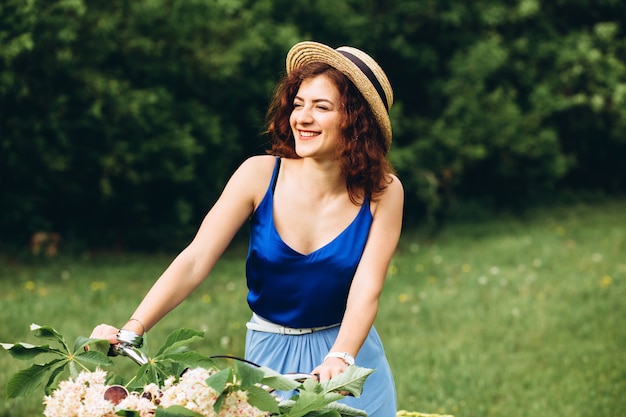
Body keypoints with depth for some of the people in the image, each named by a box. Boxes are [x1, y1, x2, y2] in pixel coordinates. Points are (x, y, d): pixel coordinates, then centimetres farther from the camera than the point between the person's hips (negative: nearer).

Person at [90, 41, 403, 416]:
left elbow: (366, 290, -20)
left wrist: (339, 360, -37)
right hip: (269, 356, 0)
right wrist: (133, 329, -30)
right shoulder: (260, 175, -13)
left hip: (347, 350, 0)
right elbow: (195, 261, -19)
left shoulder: (382, 193, -12)